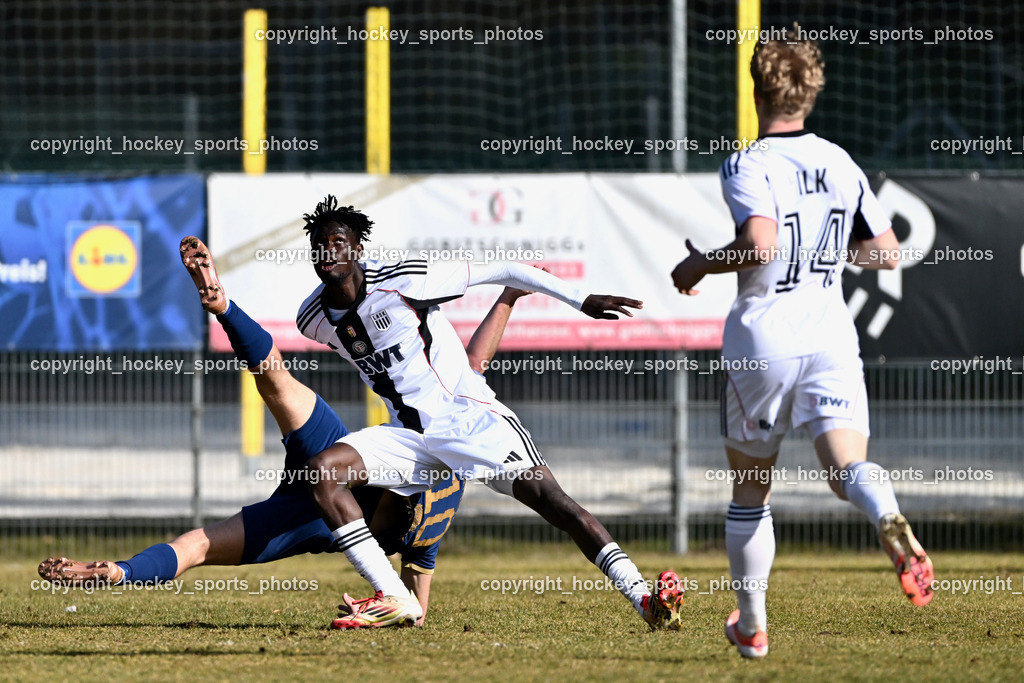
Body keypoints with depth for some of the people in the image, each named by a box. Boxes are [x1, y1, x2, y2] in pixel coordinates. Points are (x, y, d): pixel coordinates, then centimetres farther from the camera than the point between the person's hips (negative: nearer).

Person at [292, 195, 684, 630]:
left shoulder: (400, 280, -14)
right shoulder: (313, 321, 1)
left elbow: (501, 272, -7)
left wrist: (583, 302, -4)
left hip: (467, 415, -5)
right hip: (409, 433, 5)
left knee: (547, 497, -20)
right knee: (322, 471, -17)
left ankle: (643, 598, -26)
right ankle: (394, 600, -18)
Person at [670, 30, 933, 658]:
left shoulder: (747, 166, -8)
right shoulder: (841, 165, 9)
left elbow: (760, 244, -25)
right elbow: (887, 252, 12)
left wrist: (700, 266, -8)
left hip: (763, 339, -3)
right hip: (831, 334, 3)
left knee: (750, 489, 14)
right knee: (847, 466, -12)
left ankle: (752, 624, 23)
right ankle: (894, 525, -47)